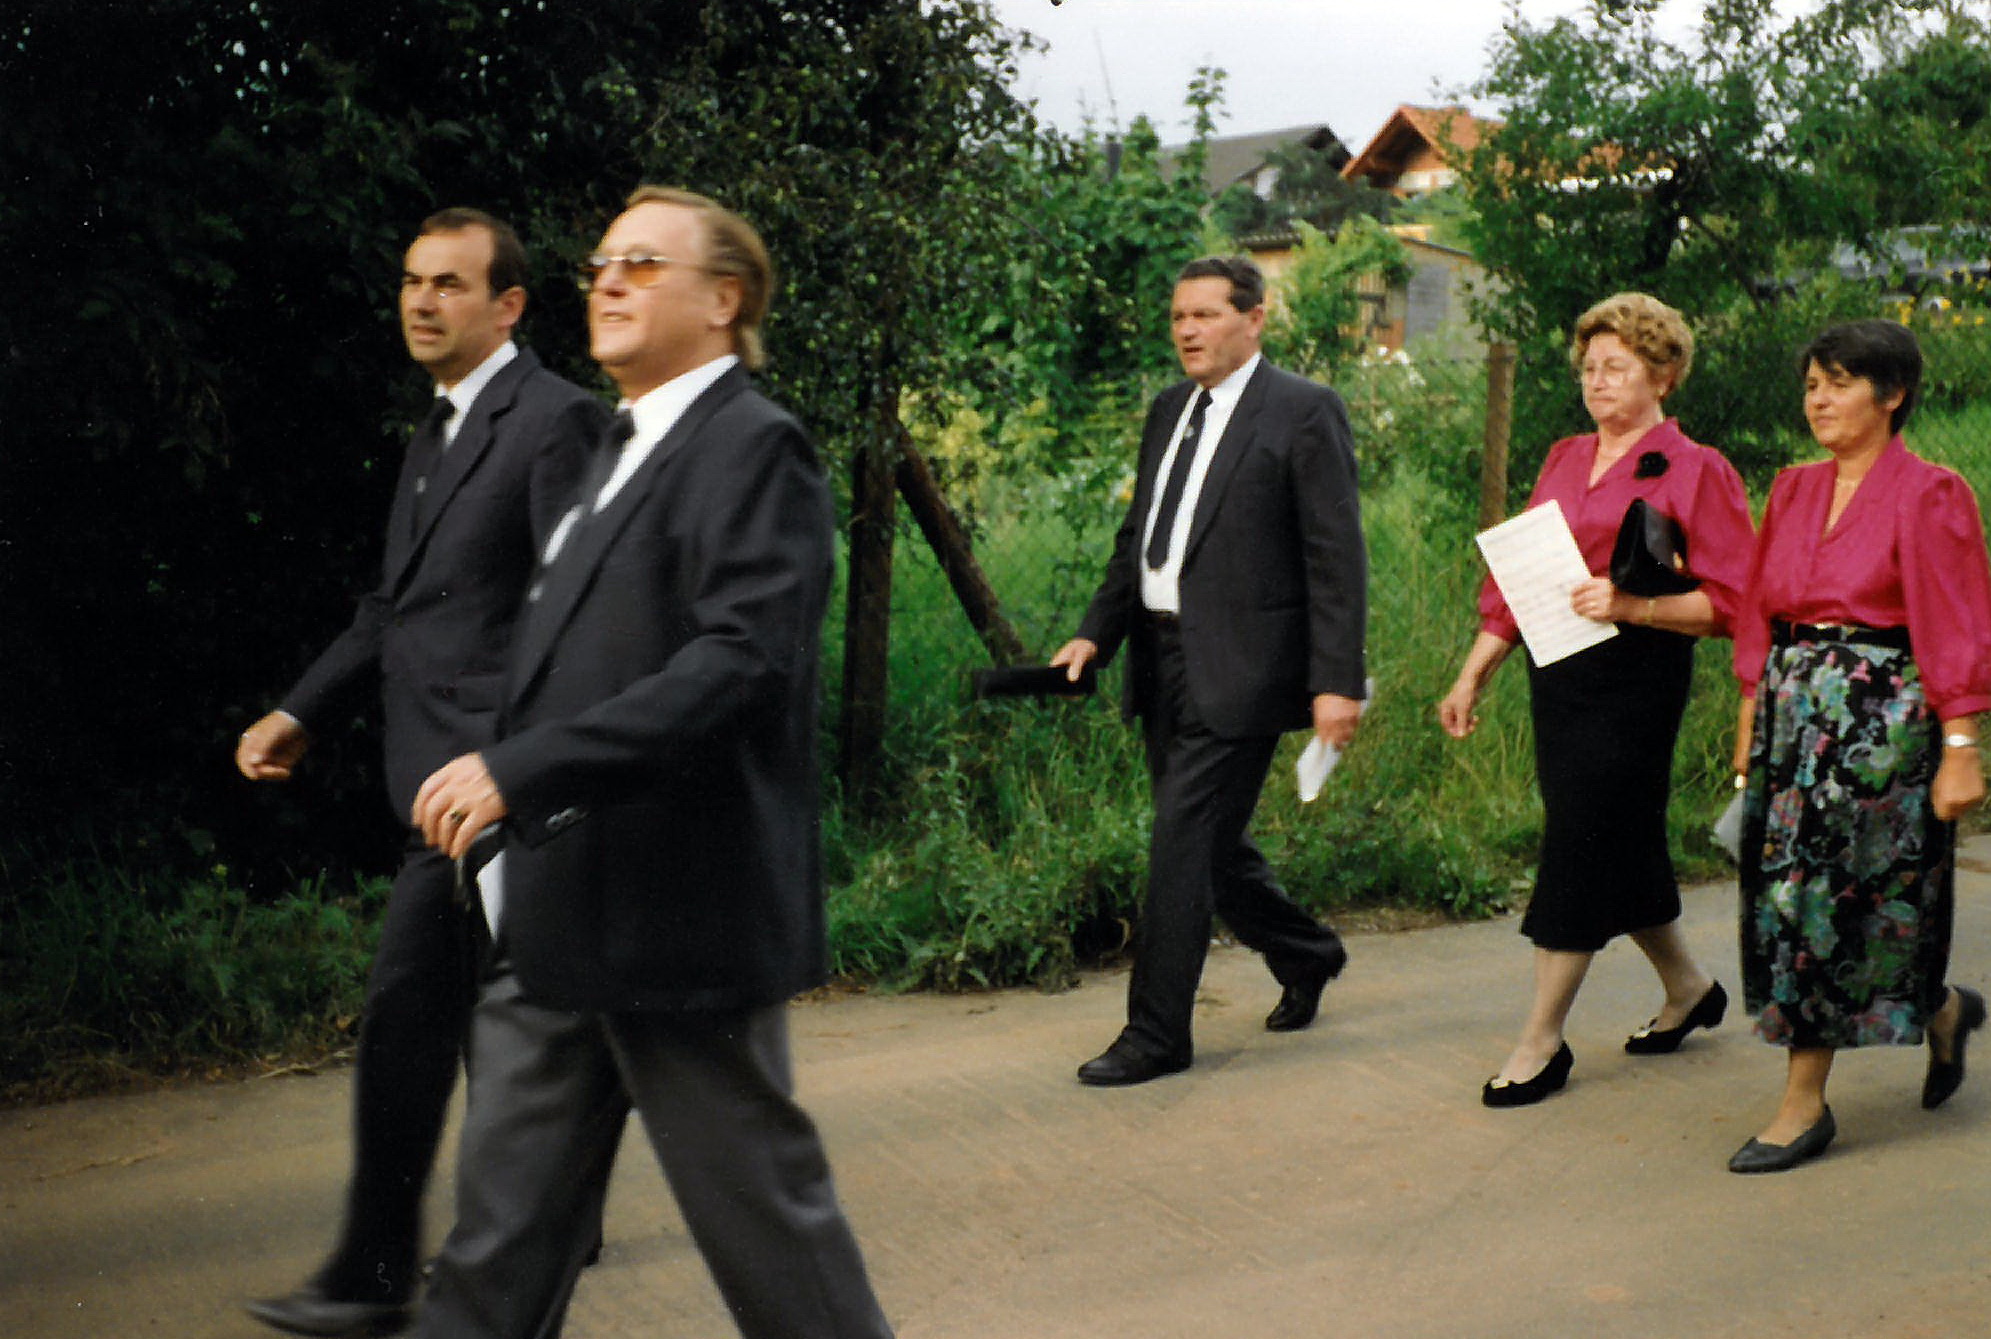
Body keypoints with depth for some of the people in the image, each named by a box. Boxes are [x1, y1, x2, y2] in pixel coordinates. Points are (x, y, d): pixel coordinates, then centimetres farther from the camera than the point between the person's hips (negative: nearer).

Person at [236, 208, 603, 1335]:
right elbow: (399, 602, 23)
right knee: (493, 1008, 16)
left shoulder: (557, 420, -11)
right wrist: (305, 713, 14)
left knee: (407, 1002, -10)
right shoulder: (443, 431, 19)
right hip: (447, 769, 10)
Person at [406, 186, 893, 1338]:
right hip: (557, 927, 9)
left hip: (678, 926, -9)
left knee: (763, 1207, 3)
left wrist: (521, 768, -28)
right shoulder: (624, 452, 19)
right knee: (503, 1234, 12)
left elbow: (741, 662, -24)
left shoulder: (753, 448, -12)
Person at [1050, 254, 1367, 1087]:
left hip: (1237, 669, -8)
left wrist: (1337, 681, -17)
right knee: (1209, 842, 16)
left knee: (1183, 846, -7)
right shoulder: (1168, 411, 15)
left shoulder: (1304, 413, -7)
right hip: (1162, 663, 8)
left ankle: (1156, 1034, 2)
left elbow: (1337, 558, -11)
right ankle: (1304, 956, 39)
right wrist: (1095, 634, 7)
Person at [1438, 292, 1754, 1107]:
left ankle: (1541, 1041, 3)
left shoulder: (1695, 473, -5)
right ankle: (1688, 989, 35)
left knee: (1582, 845, -6)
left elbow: (1727, 603, -9)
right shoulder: (1563, 461, 14)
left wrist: (1630, 605, -22)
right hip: (1557, 673, 7)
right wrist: (1472, 675, 10)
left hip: (1636, 673, -7)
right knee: (1620, 846, 14)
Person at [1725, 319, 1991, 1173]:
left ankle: (1804, 1104, 10)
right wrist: (1751, 727, 13)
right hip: (1795, 718, 7)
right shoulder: (1793, 492, 12)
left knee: (1832, 903, -6)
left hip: (1883, 724, -7)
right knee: (1791, 901, 7)